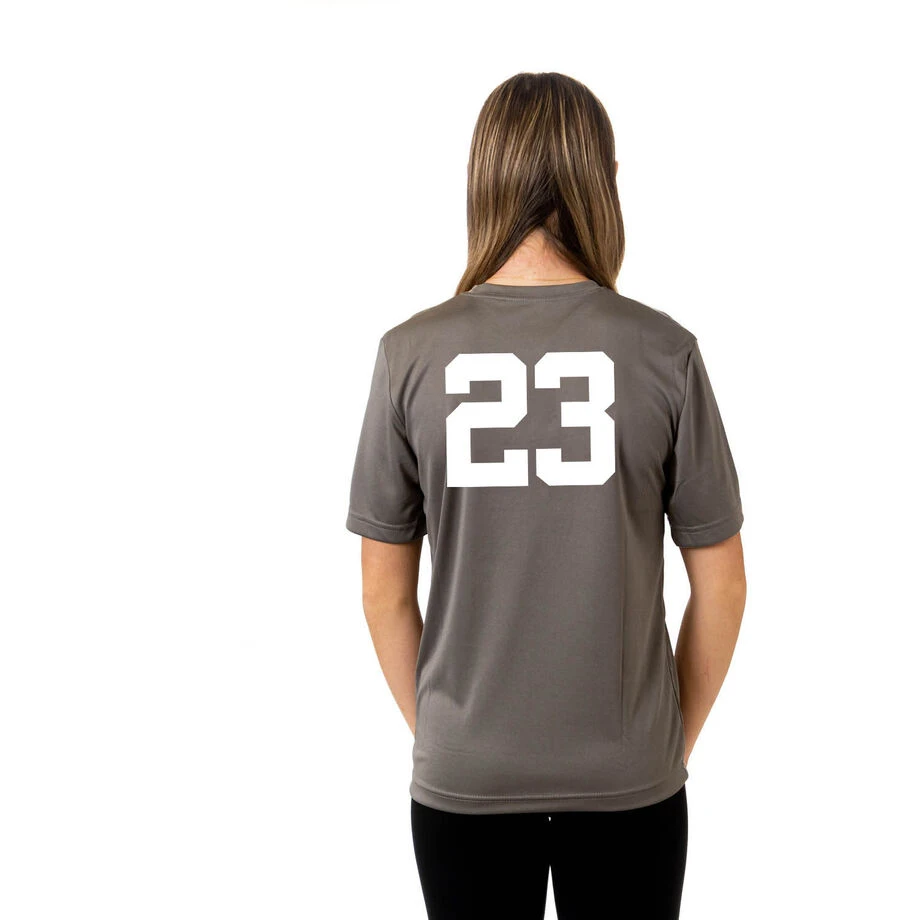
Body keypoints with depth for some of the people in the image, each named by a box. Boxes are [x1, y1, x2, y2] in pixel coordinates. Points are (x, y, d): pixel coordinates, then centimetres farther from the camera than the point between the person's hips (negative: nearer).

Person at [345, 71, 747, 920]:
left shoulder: (411, 352, -10)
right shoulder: (664, 349, -11)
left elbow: (384, 592, -4)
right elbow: (721, 584, -5)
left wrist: (432, 732, 11)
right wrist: (677, 739, 10)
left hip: (462, 777, 1)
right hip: (628, 774, 0)